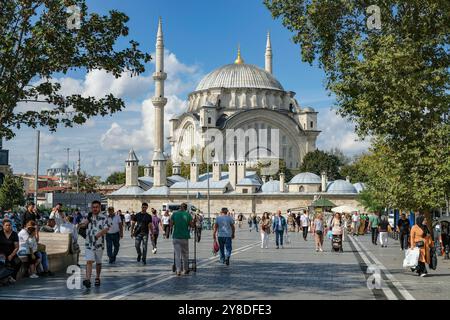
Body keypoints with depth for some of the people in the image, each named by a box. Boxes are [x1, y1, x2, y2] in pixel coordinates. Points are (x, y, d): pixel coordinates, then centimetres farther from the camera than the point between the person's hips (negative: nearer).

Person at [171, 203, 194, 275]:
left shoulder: (174, 214, 0)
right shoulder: (188, 215, -3)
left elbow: (171, 225, 0)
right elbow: (192, 226, -3)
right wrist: (193, 222, 17)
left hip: (176, 237, 0)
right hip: (185, 237, 0)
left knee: (177, 254, 0)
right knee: (185, 254, 14)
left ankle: (178, 270, -12)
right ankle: (185, 270, 23)